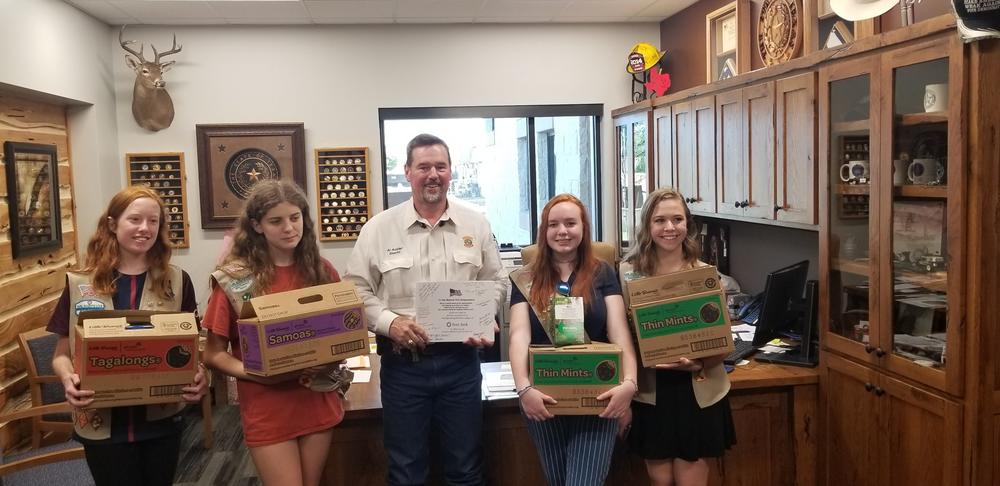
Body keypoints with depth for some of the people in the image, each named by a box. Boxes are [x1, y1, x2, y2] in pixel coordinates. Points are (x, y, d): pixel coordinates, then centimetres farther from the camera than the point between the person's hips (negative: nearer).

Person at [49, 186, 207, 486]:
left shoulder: (177, 282, 0)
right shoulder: (79, 284, -2)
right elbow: (62, 353, 4)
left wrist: (199, 375, -17)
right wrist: (68, 379, -19)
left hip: (162, 421, 1)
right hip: (102, 424, -1)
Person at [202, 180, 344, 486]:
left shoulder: (322, 271, 1)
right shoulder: (235, 279, -8)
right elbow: (213, 354, -6)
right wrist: (256, 374, -21)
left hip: (318, 402, 4)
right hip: (267, 409, -3)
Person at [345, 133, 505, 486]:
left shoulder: (475, 225, 3)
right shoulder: (379, 228, -2)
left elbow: (495, 282, 9)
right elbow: (357, 291, -1)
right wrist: (389, 322, -16)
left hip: (460, 358, 2)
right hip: (402, 362, -1)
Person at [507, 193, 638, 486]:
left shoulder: (603, 274, 2)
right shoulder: (526, 280, 4)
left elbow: (619, 332, -7)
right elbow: (519, 335, -8)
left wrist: (629, 382, -24)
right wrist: (523, 387, -24)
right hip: (544, 399, 2)